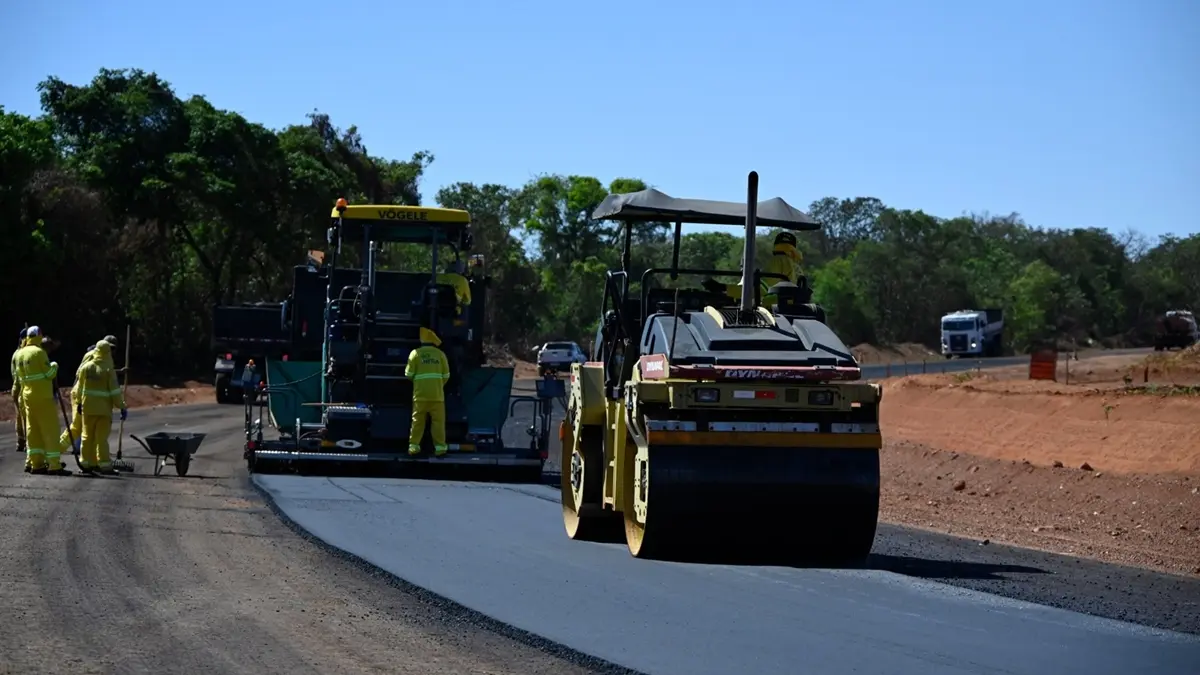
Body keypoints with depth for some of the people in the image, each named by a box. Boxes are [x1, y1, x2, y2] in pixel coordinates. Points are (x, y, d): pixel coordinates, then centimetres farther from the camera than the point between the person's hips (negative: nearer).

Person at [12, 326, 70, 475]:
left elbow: (19, 376, 14)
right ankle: (54, 466, -9)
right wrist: (54, 366, 7)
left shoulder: (19, 354, 9)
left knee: (33, 430, 11)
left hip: (28, 395, 7)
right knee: (50, 429, -5)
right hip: (43, 396, -7)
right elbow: (49, 373, -12)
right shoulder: (39, 352, -13)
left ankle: (36, 463, 13)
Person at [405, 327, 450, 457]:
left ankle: (414, 446, 4)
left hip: (420, 393, 0)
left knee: (418, 420, 6)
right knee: (438, 420, 2)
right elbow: (446, 375, 6)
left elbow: (409, 374, 1)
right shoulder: (440, 354, 5)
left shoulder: (416, 353, 1)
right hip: (436, 393, 0)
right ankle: (440, 447, -2)